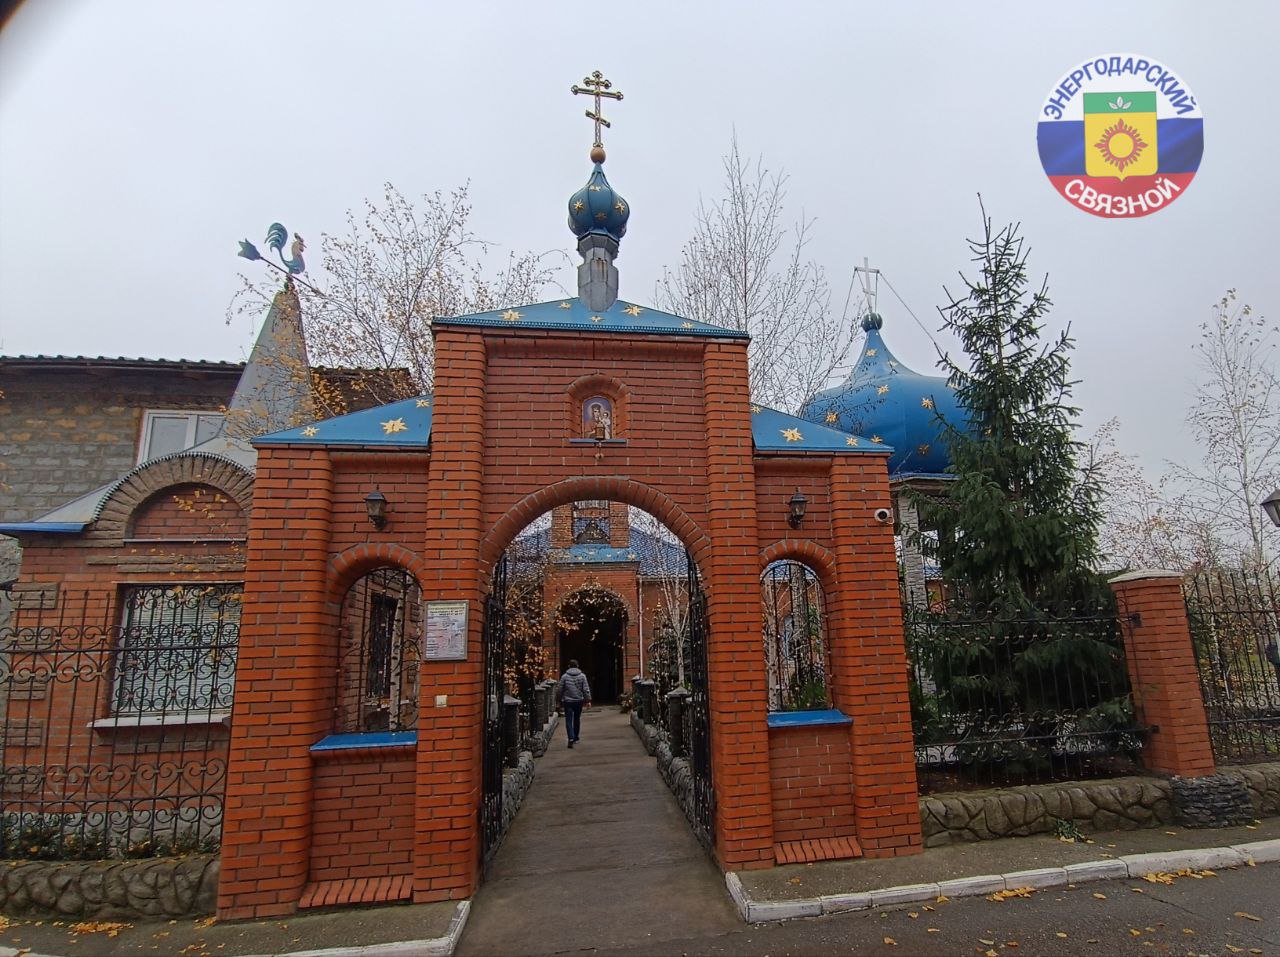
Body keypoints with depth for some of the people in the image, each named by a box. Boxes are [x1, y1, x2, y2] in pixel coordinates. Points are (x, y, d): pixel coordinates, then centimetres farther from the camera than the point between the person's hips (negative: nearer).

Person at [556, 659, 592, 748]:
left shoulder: (564, 676, -2)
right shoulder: (582, 676, 1)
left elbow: (559, 690, 1)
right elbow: (586, 689, -4)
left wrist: (560, 700, 13)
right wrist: (588, 700, 0)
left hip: (568, 701, -2)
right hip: (579, 701, 2)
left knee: (569, 721, -3)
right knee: (577, 719, 18)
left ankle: (571, 738, -19)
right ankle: (575, 737, 29)